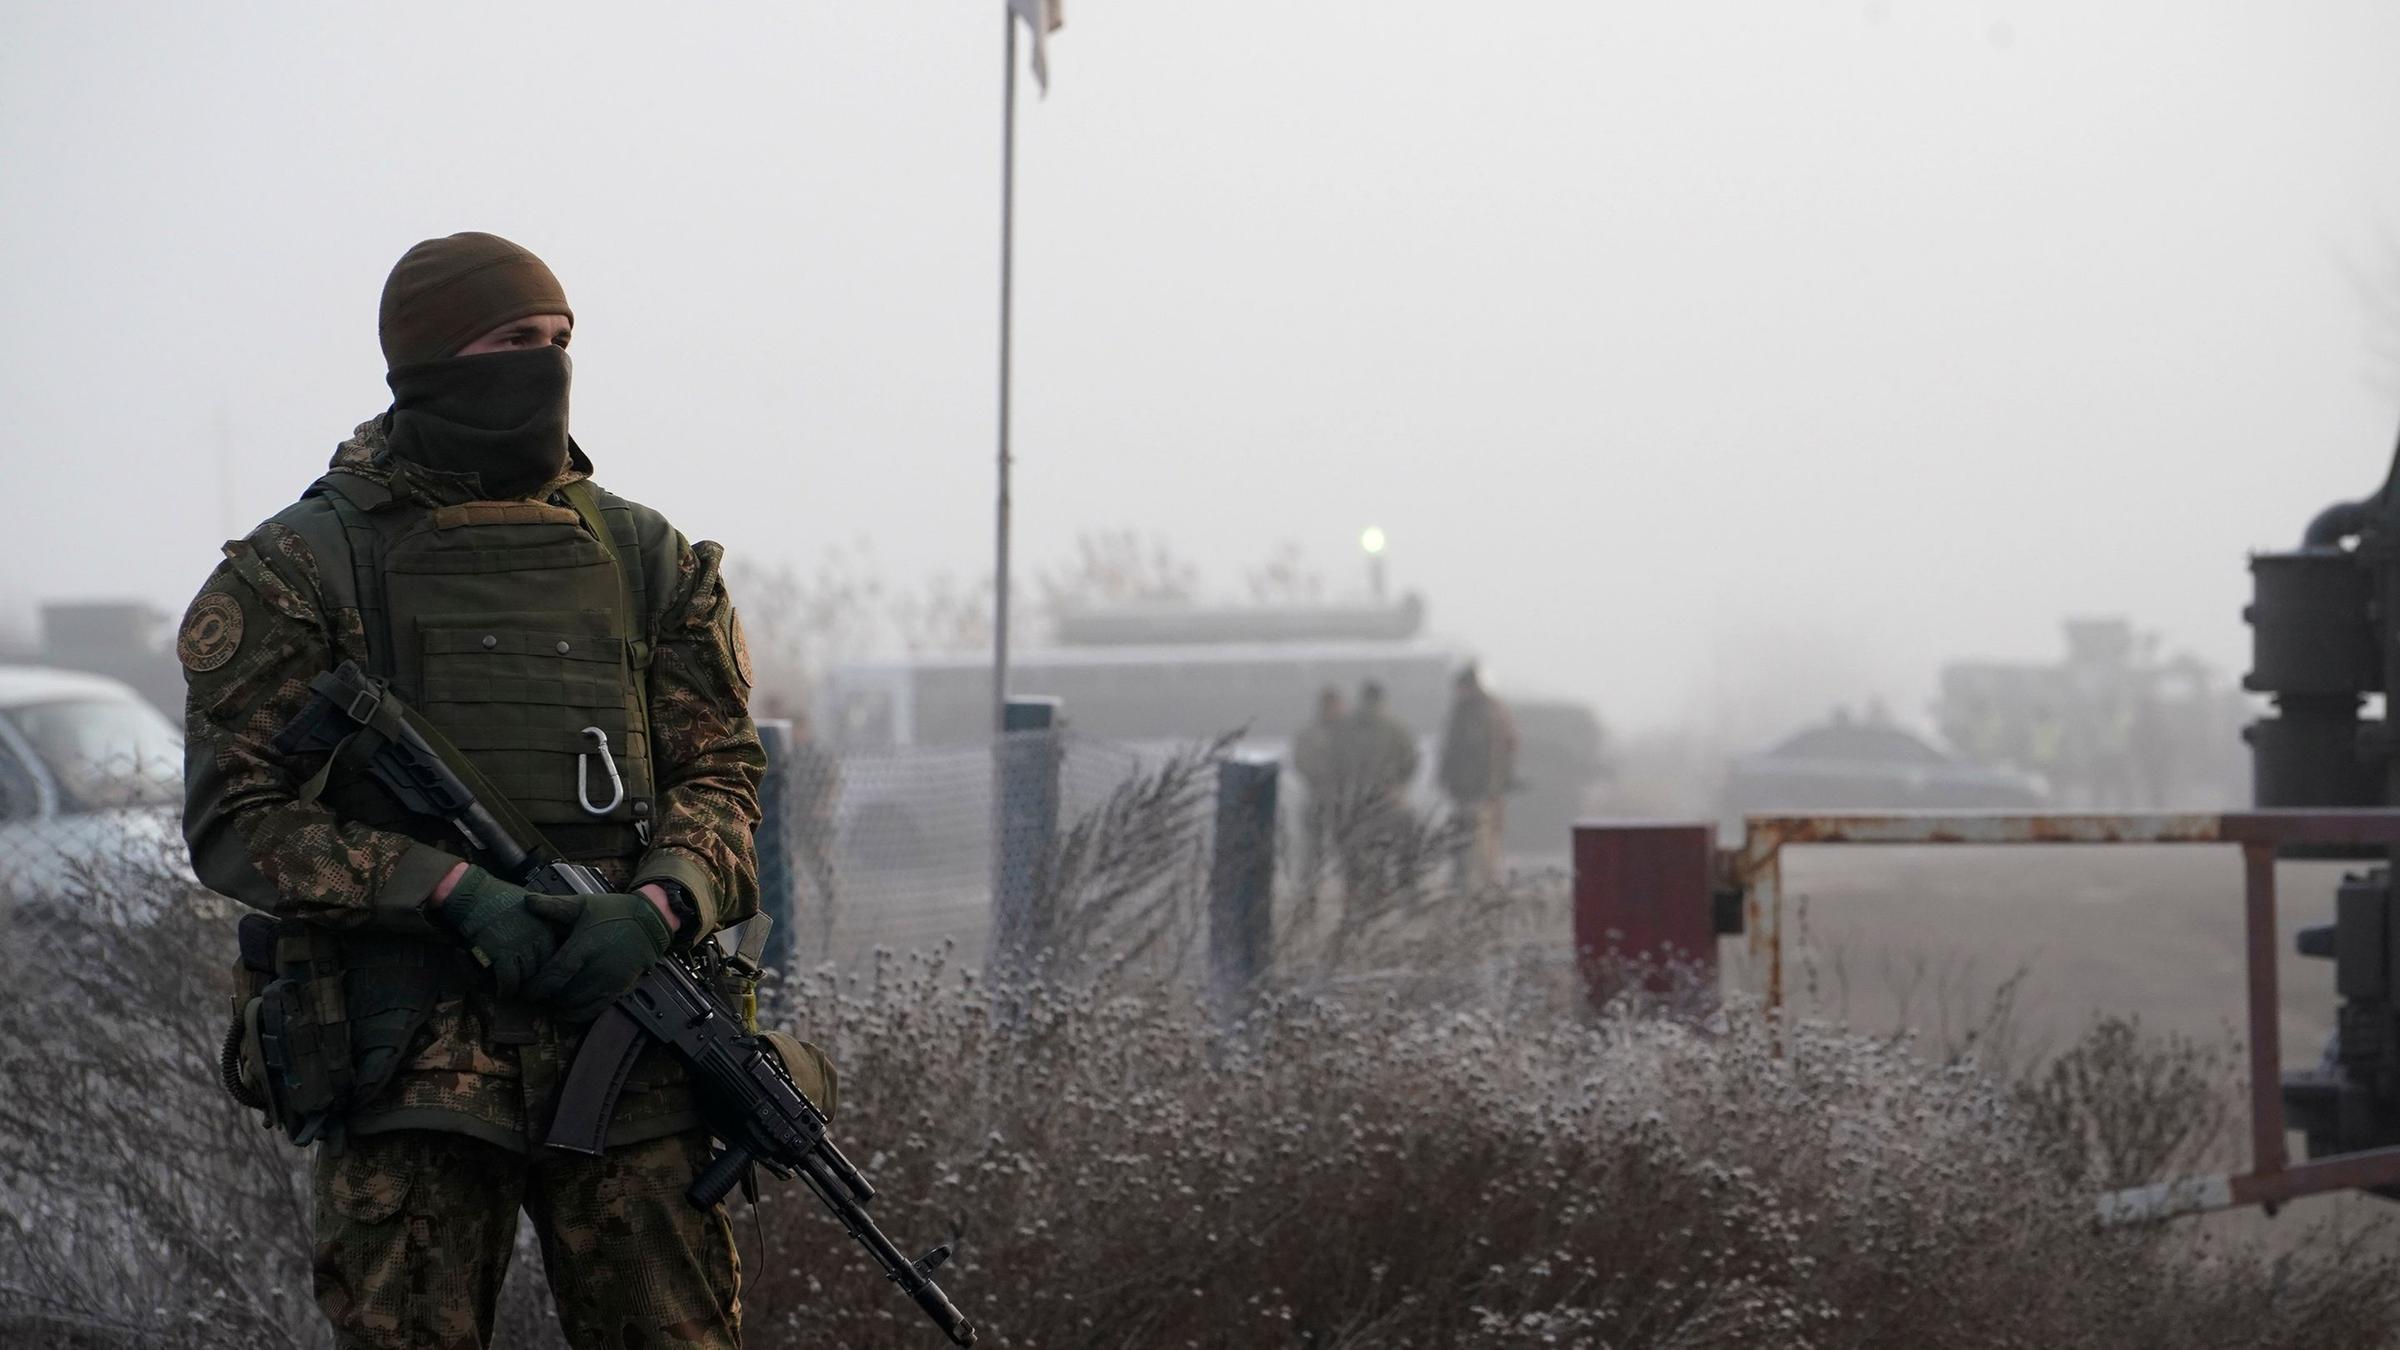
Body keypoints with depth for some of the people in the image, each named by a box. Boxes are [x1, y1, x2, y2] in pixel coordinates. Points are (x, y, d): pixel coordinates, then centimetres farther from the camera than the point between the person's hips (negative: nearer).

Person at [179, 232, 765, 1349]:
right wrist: (453, 892, -15)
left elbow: (721, 773, 12)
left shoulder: (645, 559, 13)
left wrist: (656, 906, -10)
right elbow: (236, 819, -3)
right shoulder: (300, 572, 2)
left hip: (627, 1051, 3)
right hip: (412, 1063, -3)